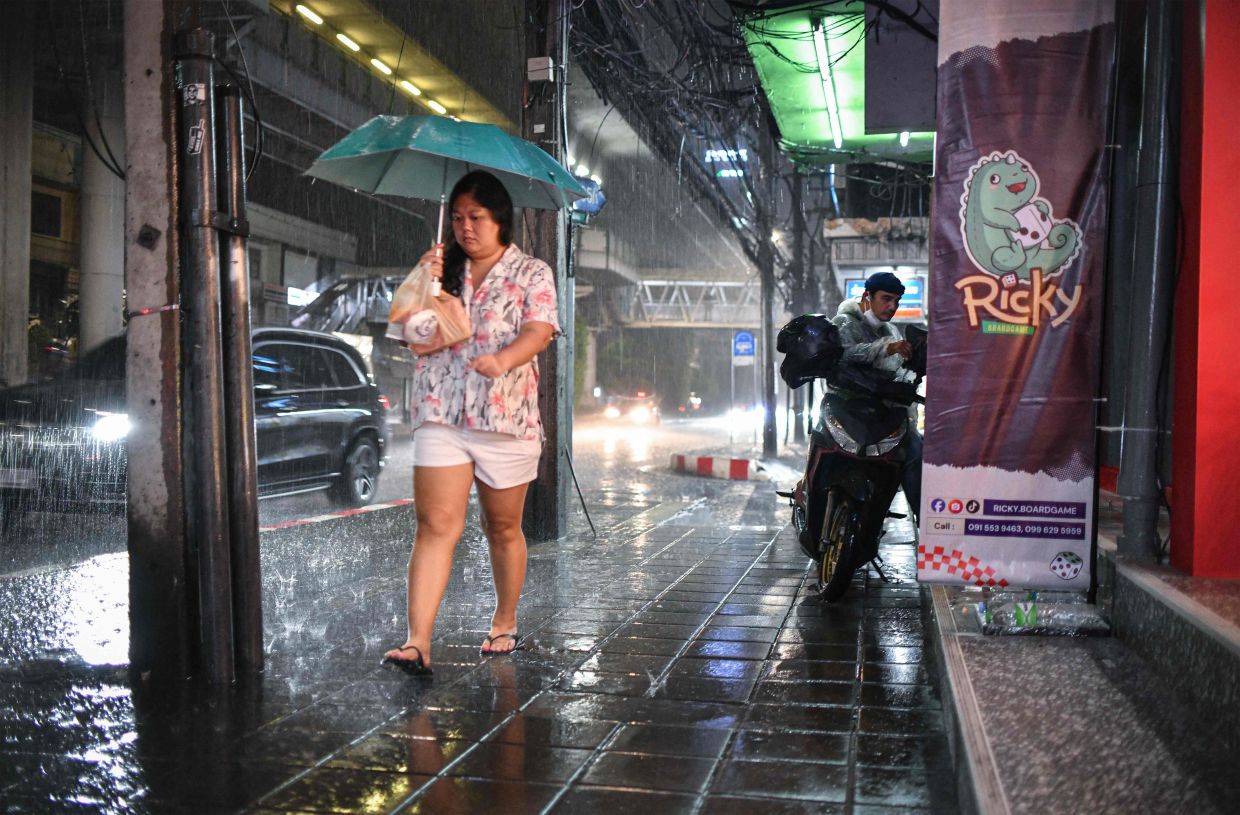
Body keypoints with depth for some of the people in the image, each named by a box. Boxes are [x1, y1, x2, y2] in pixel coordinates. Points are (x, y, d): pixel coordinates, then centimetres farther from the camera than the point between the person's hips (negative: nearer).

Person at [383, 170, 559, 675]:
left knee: (503, 529, 11)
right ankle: (418, 642, -15)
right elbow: (417, 340, 6)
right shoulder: (442, 271, 13)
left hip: (507, 421, -1)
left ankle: (505, 624, 29)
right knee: (436, 525, -10)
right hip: (441, 417, 1)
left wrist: (502, 359, -31)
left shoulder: (532, 274, 6)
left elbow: (538, 331, -11)